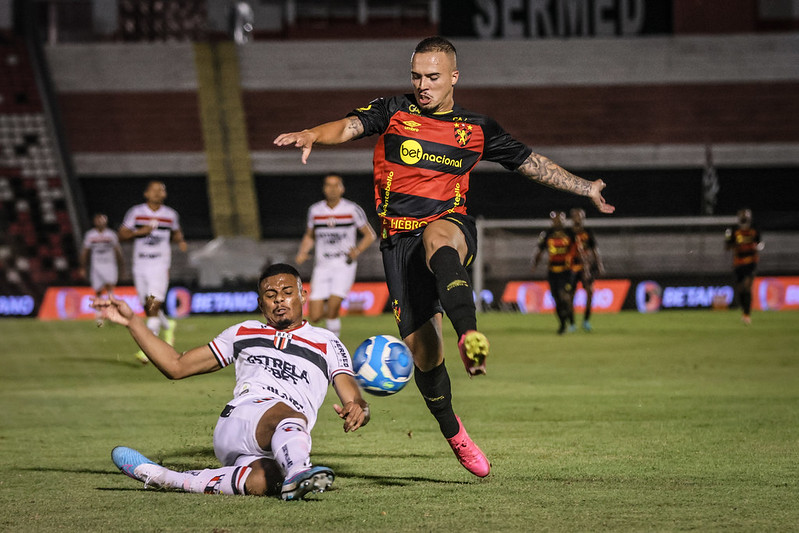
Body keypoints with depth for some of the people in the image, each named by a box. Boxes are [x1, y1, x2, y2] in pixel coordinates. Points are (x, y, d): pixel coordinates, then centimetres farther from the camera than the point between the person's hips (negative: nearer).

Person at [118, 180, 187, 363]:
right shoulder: (135, 212, 2)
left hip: (160, 265, -2)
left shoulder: (170, 214, 6)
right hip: (140, 264, 2)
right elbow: (122, 235, 2)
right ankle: (167, 326, 40)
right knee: (148, 308, 8)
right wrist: (138, 232, -14)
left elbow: (176, 233, 23)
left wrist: (181, 241, 2)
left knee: (154, 305, -16)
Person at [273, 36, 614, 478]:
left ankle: (470, 335, -64)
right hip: (398, 240, 1)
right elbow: (349, 126, -11)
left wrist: (587, 189, 26)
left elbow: (532, 163, 23)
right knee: (422, 350, -6)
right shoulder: (393, 113, 7)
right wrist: (312, 136, -33)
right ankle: (452, 431, 20)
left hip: (451, 227, -1)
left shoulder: (477, 129, 12)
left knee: (437, 238, -41)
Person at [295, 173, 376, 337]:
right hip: (322, 266, 3)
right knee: (314, 317, -3)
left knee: (332, 308, -20)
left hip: (344, 265, -3)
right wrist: (302, 252, 1)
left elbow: (370, 235, 4)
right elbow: (309, 236, 20)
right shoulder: (315, 210, 6)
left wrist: (357, 251, -13)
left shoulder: (353, 210, -3)